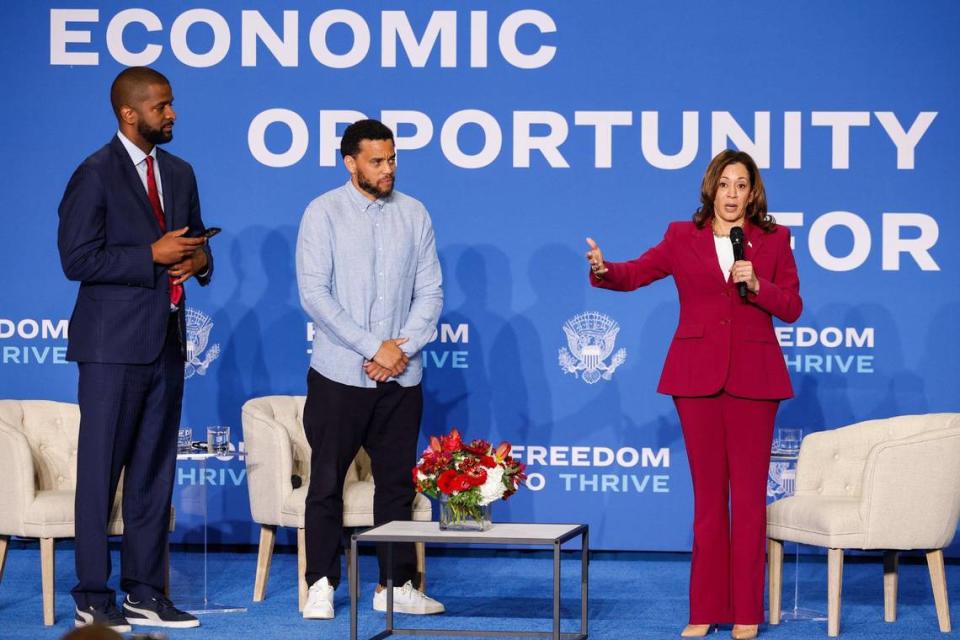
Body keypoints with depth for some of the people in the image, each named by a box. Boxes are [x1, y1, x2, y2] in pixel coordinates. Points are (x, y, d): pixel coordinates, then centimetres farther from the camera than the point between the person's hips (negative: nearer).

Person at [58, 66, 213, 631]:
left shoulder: (180, 174, 13)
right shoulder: (95, 175, -8)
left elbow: (195, 242, 24)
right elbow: (78, 259, -14)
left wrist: (198, 258, 0)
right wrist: (153, 256, -18)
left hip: (166, 341, 7)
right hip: (114, 344, -7)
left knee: (155, 471, 9)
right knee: (101, 470, -3)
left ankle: (145, 592, 16)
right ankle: (94, 597, 2)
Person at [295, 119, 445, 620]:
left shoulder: (414, 215, 6)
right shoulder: (324, 213, -3)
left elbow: (430, 292, 5)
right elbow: (314, 293, -10)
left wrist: (402, 348, -10)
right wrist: (373, 349, -14)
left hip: (400, 377, 3)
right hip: (339, 373, -3)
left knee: (397, 483, 7)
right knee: (327, 483, 1)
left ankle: (396, 586, 13)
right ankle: (321, 586, 8)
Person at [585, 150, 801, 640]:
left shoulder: (773, 239, 5)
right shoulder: (683, 237, 6)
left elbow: (792, 308, 4)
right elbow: (635, 274, -5)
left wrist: (757, 285, -13)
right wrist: (603, 269, -26)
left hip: (752, 378, -1)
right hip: (698, 375, 1)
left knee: (749, 495, 0)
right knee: (708, 494, 5)